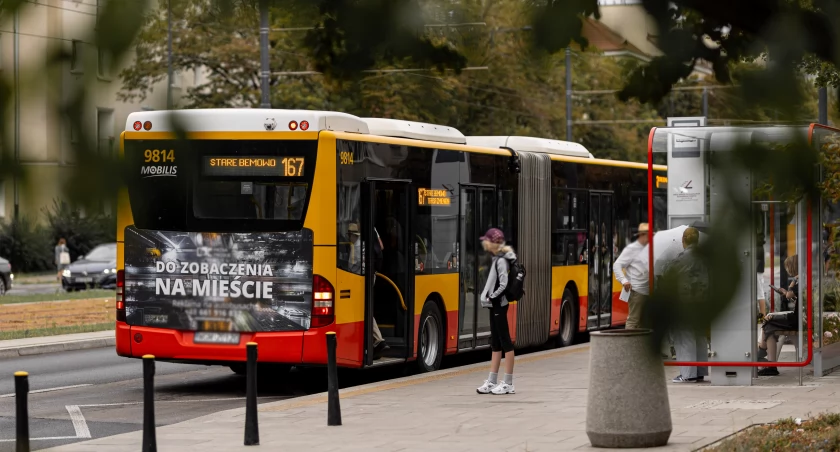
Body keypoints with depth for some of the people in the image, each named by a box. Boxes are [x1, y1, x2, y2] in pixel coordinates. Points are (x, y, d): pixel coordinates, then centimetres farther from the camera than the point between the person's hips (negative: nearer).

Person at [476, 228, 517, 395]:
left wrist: (492, 297, -13)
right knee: (495, 344, 11)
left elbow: (503, 285, -21)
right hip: (495, 305, 10)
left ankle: (508, 384, 0)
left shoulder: (501, 261, -16)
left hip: (499, 305, -10)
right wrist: (489, 298, 8)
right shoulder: (497, 259, 11)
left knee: (505, 342, -4)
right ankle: (492, 382, 16)